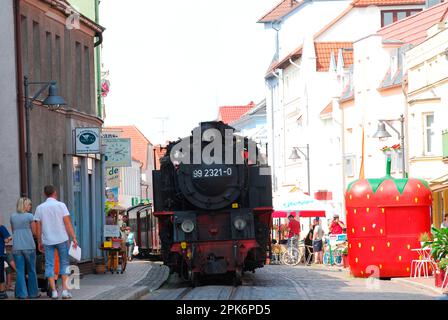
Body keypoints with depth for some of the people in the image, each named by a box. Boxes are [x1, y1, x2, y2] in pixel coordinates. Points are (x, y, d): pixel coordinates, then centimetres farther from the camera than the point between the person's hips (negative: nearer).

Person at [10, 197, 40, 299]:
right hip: (29, 246, -3)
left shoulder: (12, 217, 9)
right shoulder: (30, 216, -4)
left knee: (20, 271, 4)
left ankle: (22, 293, 1)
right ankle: (33, 293, 11)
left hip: (16, 247, 3)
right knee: (31, 271, 7)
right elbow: (34, 231, 0)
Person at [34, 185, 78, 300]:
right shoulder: (61, 205, -3)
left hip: (47, 241, 2)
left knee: (49, 265, 5)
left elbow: (38, 227, 5)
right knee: (64, 263, 6)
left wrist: (39, 242, 13)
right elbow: (67, 223, -8)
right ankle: (64, 290, 0)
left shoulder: (40, 208, 4)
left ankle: (54, 291, -1)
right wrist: (74, 238, -5)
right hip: (62, 239, -2)